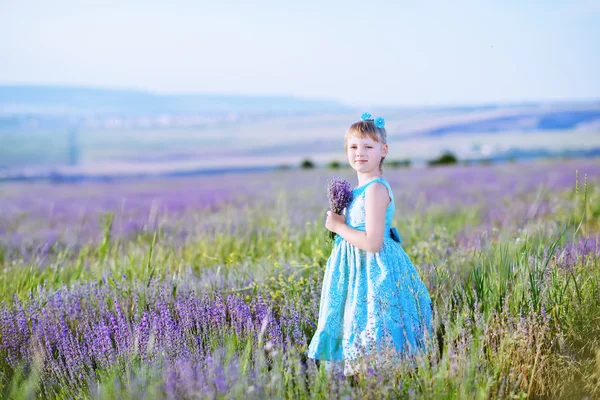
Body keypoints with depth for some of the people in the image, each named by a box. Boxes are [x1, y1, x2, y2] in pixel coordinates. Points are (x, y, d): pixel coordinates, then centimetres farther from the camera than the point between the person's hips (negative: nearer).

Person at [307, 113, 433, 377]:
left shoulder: (376, 189, -17)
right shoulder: (359, 189, 11)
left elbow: (372, 243, -24)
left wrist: (339, 226, -13)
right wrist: (339, 223, 5)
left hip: (374, 273, -10)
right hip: (358, 272, 10)